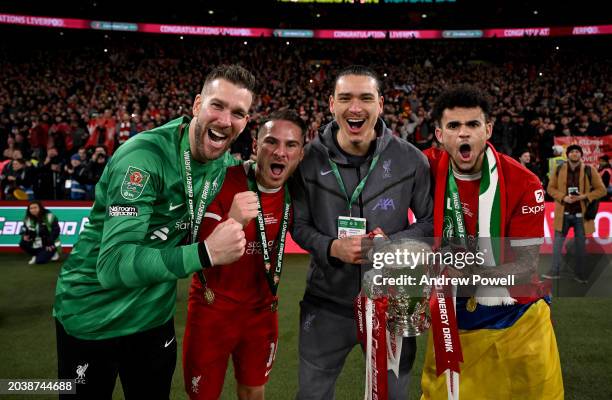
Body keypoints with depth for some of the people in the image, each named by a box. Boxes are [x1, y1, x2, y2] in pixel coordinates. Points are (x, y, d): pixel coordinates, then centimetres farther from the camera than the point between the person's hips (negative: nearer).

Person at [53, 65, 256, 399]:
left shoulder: (225, 162, -4)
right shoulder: (145, 155, -27)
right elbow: (113, 264, -34)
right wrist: (205, 253, -41)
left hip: (155, 315, 6)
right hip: (91, 318, -5)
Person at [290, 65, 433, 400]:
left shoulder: (409, 159, -9)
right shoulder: (310, 159, -8)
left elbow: (432, 220, 0)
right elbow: (299, 224, 0)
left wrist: (394, 244, -18)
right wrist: (331, 247, -18)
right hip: (326, 303, 1)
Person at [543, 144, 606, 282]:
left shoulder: (590, 170, -3)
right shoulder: (559, 170, 1)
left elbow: (601, 190, -1)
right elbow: (551, 188, 5)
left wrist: (583, 196, -15)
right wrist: (563, 197, -12)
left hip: (581, 214, -1)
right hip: (563, 213, 1)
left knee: (580, 245, 9)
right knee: (557, 242, 3)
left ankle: (580, 274, 20)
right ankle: (554, 271, 12)